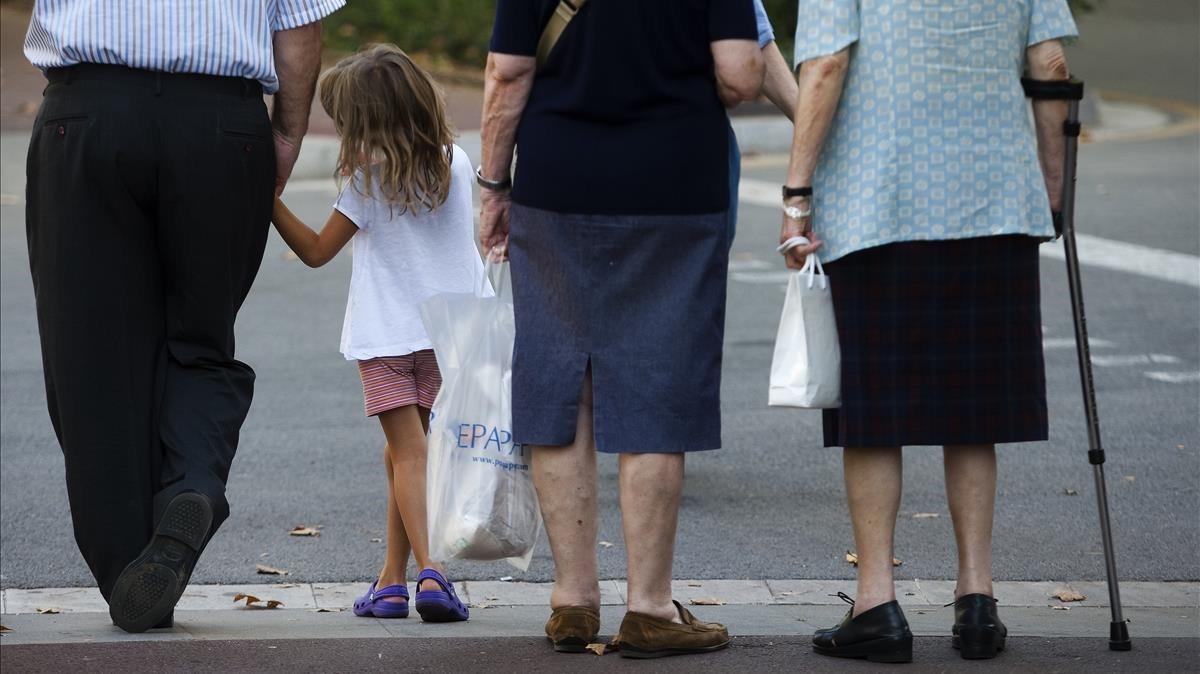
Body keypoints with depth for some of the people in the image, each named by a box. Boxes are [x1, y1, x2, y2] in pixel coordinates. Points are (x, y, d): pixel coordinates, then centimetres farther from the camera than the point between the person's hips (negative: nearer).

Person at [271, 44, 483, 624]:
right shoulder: (455, 163, 2)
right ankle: (393, 578, 14)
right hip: (445, 333, 4)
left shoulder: (368, 180, -10)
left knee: (408, 454, -7)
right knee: (404, 452, 14)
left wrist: (270, 201, 3)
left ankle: (429, 571, -22)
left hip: (385, 337, -4)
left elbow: (317, 251, -1)